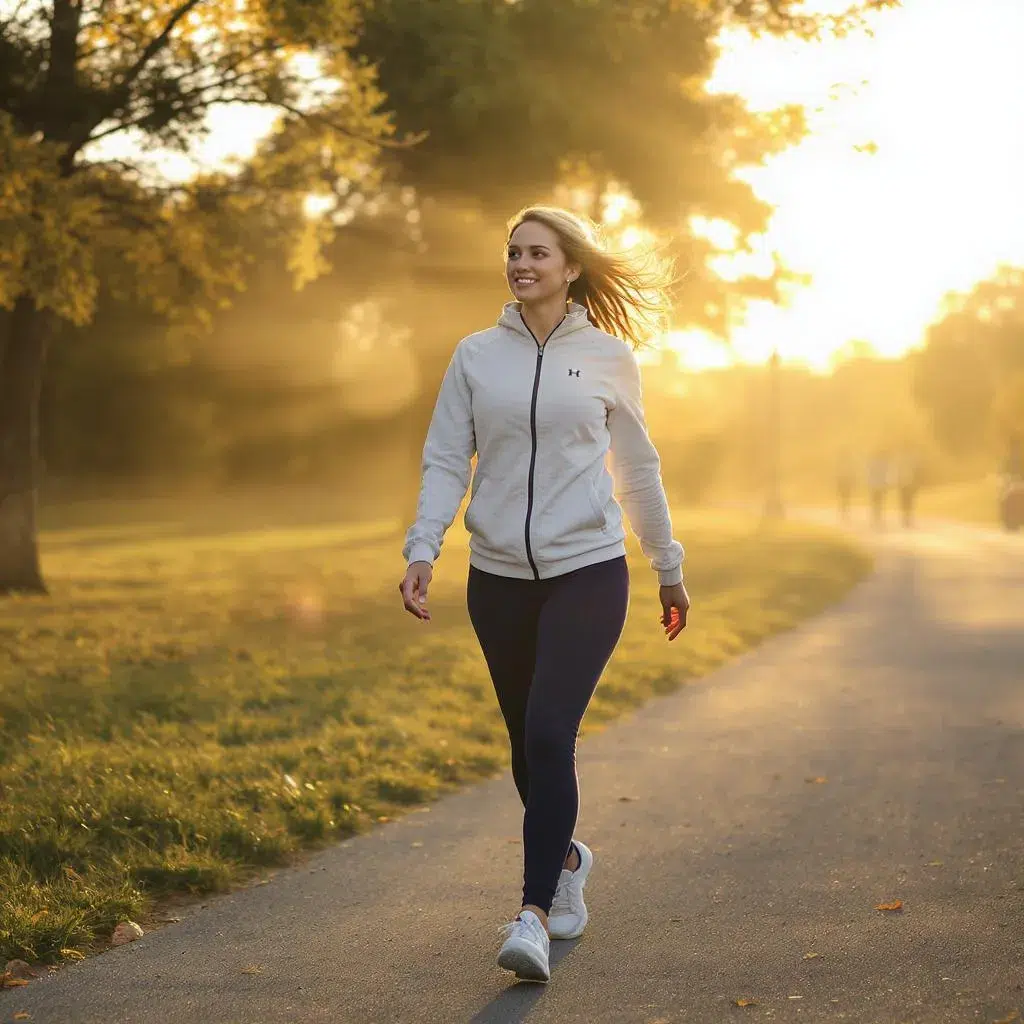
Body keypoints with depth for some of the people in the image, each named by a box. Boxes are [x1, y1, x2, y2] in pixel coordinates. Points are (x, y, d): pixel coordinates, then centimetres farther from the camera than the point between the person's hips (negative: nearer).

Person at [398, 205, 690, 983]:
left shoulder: (608, 356, 2)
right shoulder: (475, 356, 5)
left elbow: (638, 468, 10)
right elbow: (445, 462, 4)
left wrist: (669, 569, 16)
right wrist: (423, 550, -11)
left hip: (587, 573, -3)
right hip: (499, 577, 3)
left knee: (549, 734, -17)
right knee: (527, 745, 13)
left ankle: (535, 917, -14)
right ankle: (566, 859, 40)